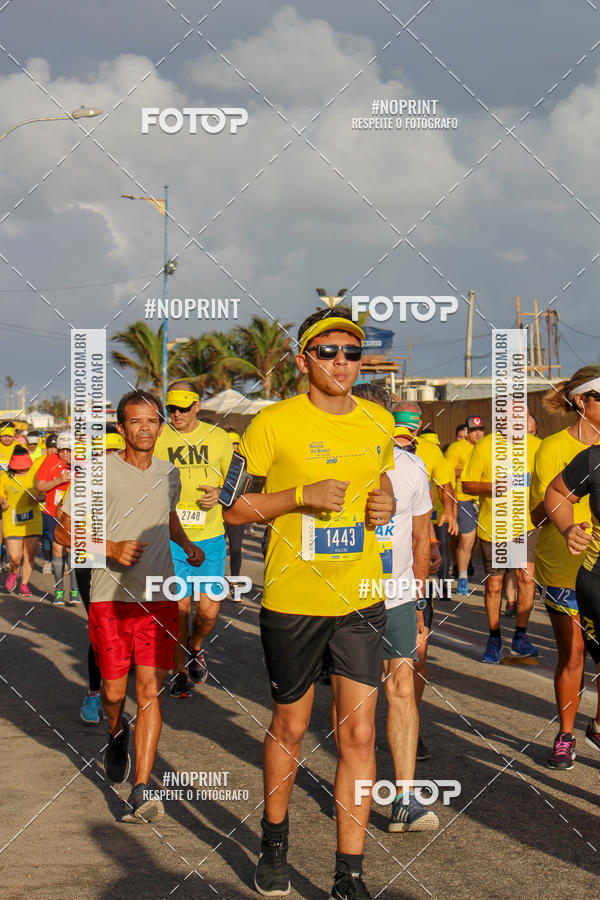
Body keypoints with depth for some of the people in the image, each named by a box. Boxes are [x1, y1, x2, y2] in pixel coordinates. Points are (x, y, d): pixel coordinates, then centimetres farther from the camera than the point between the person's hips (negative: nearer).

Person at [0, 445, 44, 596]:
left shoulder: (35, 472, 1)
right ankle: (14, 572, 29)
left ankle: (24, 584, 18)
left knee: (29, 555, -2)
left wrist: (38, 498, -10)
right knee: (14, 557, -6)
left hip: (33, 521, 1)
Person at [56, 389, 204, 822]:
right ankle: (117, 731, 42)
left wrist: (189, 547, 16)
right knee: (114, 692, 6)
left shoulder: (169, 474, 11)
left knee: (149, 691, -8)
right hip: (110, 596, -2)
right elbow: (64, 531, -2)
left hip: (158, 596, 2)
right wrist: (111, 548, -16)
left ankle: (142, 790, -10)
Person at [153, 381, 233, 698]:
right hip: (171, 538, -1)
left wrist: (219, 494, -6)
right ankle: (180, 670, 19)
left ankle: (195, 648, 33)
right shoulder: (157, 439, 1)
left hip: (210, 538, 1)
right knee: (179, 607, -1)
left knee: (208, 611, 1)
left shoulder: (219, 438, 4)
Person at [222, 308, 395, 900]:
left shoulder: (379, 422, 5)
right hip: (293, 601, -3)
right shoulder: (273, 423, -9)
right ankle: (274, 841, 36)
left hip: (361, 601, 3)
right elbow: (234, 509, -5)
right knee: (290, 727, 12)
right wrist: (302, 494, -19)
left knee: (359, 734, -1)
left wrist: (386, 501, 0)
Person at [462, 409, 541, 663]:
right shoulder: (484, 447, -6)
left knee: (527, 576, -14)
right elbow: (467, 484, -2)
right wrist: (488, 487, -22)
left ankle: (520, 637, 0)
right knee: (493, 584, 6)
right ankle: (494, 639, 24)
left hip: (526, 525, 1)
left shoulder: (536, 446, 1)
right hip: (492, 527, -1)